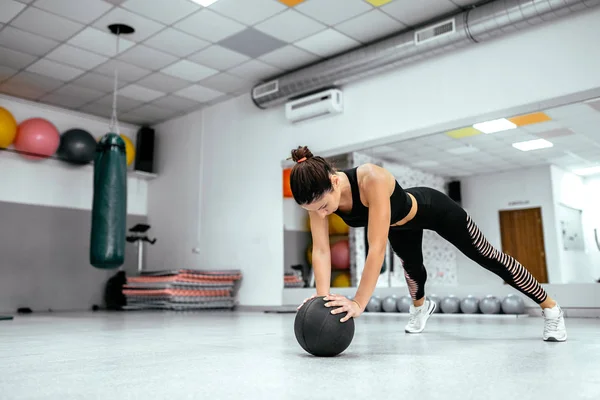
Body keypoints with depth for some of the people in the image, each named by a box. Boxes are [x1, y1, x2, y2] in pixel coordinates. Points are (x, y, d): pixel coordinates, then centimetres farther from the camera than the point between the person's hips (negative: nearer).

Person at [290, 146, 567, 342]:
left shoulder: (372, 179, -47)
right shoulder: (318, 195, -28)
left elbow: (377, 246, -49)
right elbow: (321, 250, -28)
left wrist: (359, 303, -52)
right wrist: (324, 296, -41)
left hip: (432, 209, -5)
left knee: (487, 258, 10)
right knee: (412, 268, 30)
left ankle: (550, 308, 30)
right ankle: (420, 306, 63)